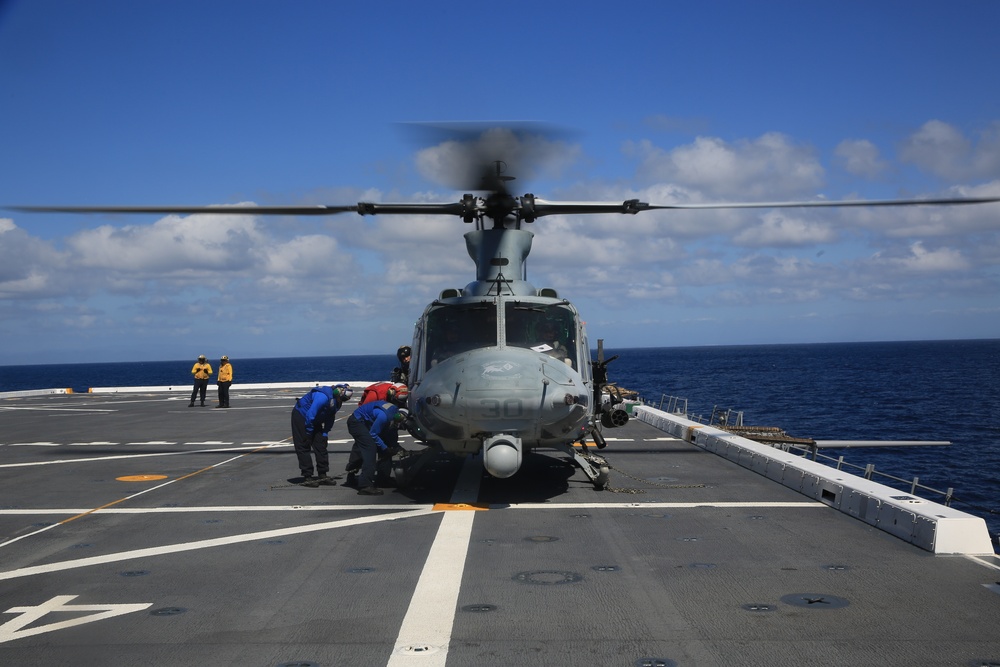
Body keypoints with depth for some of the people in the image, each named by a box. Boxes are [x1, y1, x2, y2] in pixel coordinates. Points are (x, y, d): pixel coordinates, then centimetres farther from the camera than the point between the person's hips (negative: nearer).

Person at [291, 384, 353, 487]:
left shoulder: (336, 402, -4)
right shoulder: (323, 397, -33)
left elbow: (330, 419, 8)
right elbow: (310, 415, -30)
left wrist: (325, 434, 3)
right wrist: (308, 432, -19)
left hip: (314, 420, 9)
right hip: (301, 416, -9)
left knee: (321, 446, 4)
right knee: (304, 447, -8)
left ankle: (322, 475, 8)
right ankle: (307, 477, -6)